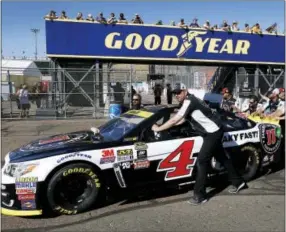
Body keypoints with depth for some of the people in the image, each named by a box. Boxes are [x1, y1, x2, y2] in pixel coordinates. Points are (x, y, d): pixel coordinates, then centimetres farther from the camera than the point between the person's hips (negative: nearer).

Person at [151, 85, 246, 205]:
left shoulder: (189, 101, -18)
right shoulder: (191, 101, 12)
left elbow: (174, 120, -21)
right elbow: (182, 120, 19)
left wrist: (158, 128, -11)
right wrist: (164, 126, 14)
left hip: (213, 132, -10)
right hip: (215, 131, 10)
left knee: (201, 161, -10)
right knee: (222, 158, 21)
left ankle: (200, 195, -4)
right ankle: (238, 182, 37)